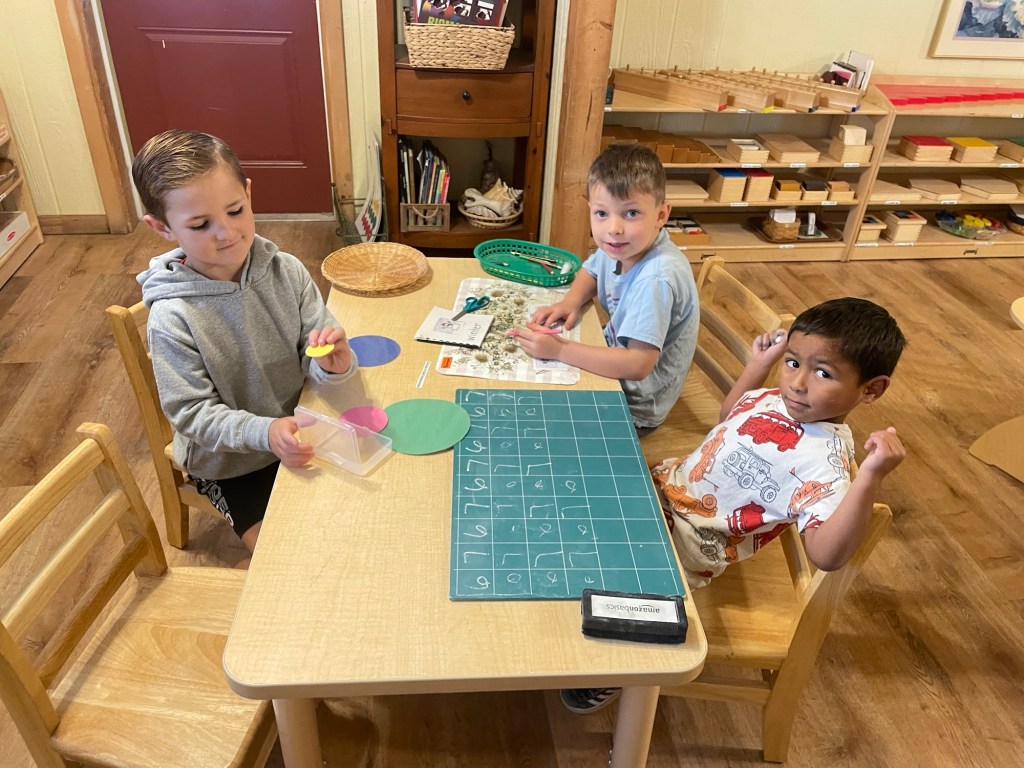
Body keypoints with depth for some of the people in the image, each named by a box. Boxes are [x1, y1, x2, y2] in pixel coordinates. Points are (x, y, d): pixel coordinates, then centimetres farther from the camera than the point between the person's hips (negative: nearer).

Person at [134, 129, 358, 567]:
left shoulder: (286, 272, -12)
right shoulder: (172, 318, -22)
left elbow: (314, 363, -10)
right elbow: (192, 412, -18)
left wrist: (333, 363, -34)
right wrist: (264, 432, -35)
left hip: (300, 435, 4)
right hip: (230, 464, -3)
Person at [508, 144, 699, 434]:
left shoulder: (655, 279, -34)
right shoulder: (620, 246, -10)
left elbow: (637, 365, -36)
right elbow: (590, 272, 13)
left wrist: (560, 350, -34)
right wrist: (571, 302, -8)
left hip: (636, 407, -7)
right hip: (615, 357, 7)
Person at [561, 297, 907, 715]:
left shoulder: (823, 461, -27)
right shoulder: (774, 399, -2)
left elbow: (826, 554, -39)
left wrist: (871, 476, -47)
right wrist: (758, 363, 10)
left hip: (685, 537, -8)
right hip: (664, 482, 8)